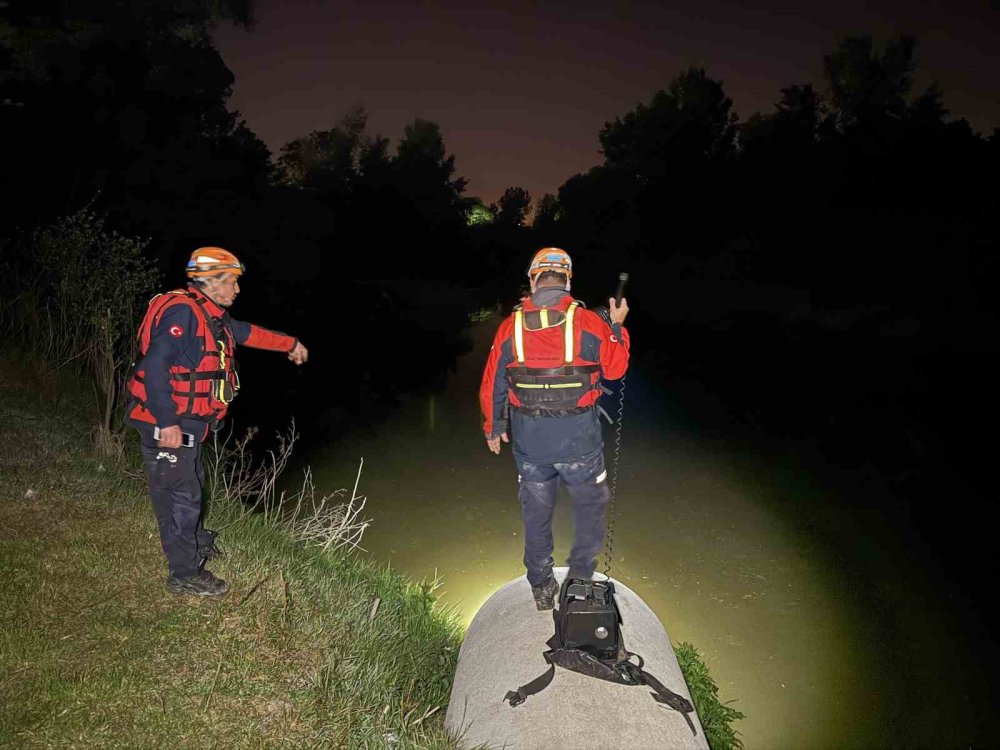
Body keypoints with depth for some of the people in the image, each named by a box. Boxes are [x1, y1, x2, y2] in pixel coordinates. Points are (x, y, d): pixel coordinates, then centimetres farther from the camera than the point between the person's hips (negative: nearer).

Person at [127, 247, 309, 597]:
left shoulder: (213, 317, 10)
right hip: (166, 425, -10)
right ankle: (185, 574, 14)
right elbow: (155, 366, -28)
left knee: (191, 482, 25)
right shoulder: (182, 312, -22)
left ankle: (196, 542, 46)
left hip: (188, 423, 10)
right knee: (180, 493, 0)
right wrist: (167, 423, -29)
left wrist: (290, 343, 34)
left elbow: (247, 332, 26)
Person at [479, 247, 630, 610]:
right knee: (591, 507, 21)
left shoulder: (510, 326, -5)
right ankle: (580, 579, 30)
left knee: (536, 515, 19)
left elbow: (492, 385, 3)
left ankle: (541, 589, 33)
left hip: (529, 441, 2)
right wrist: (617, 327, 19)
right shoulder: (589, 322, -10)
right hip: (579, 439, -2)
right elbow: (615, 368, 4)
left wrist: (494, 428, 18)